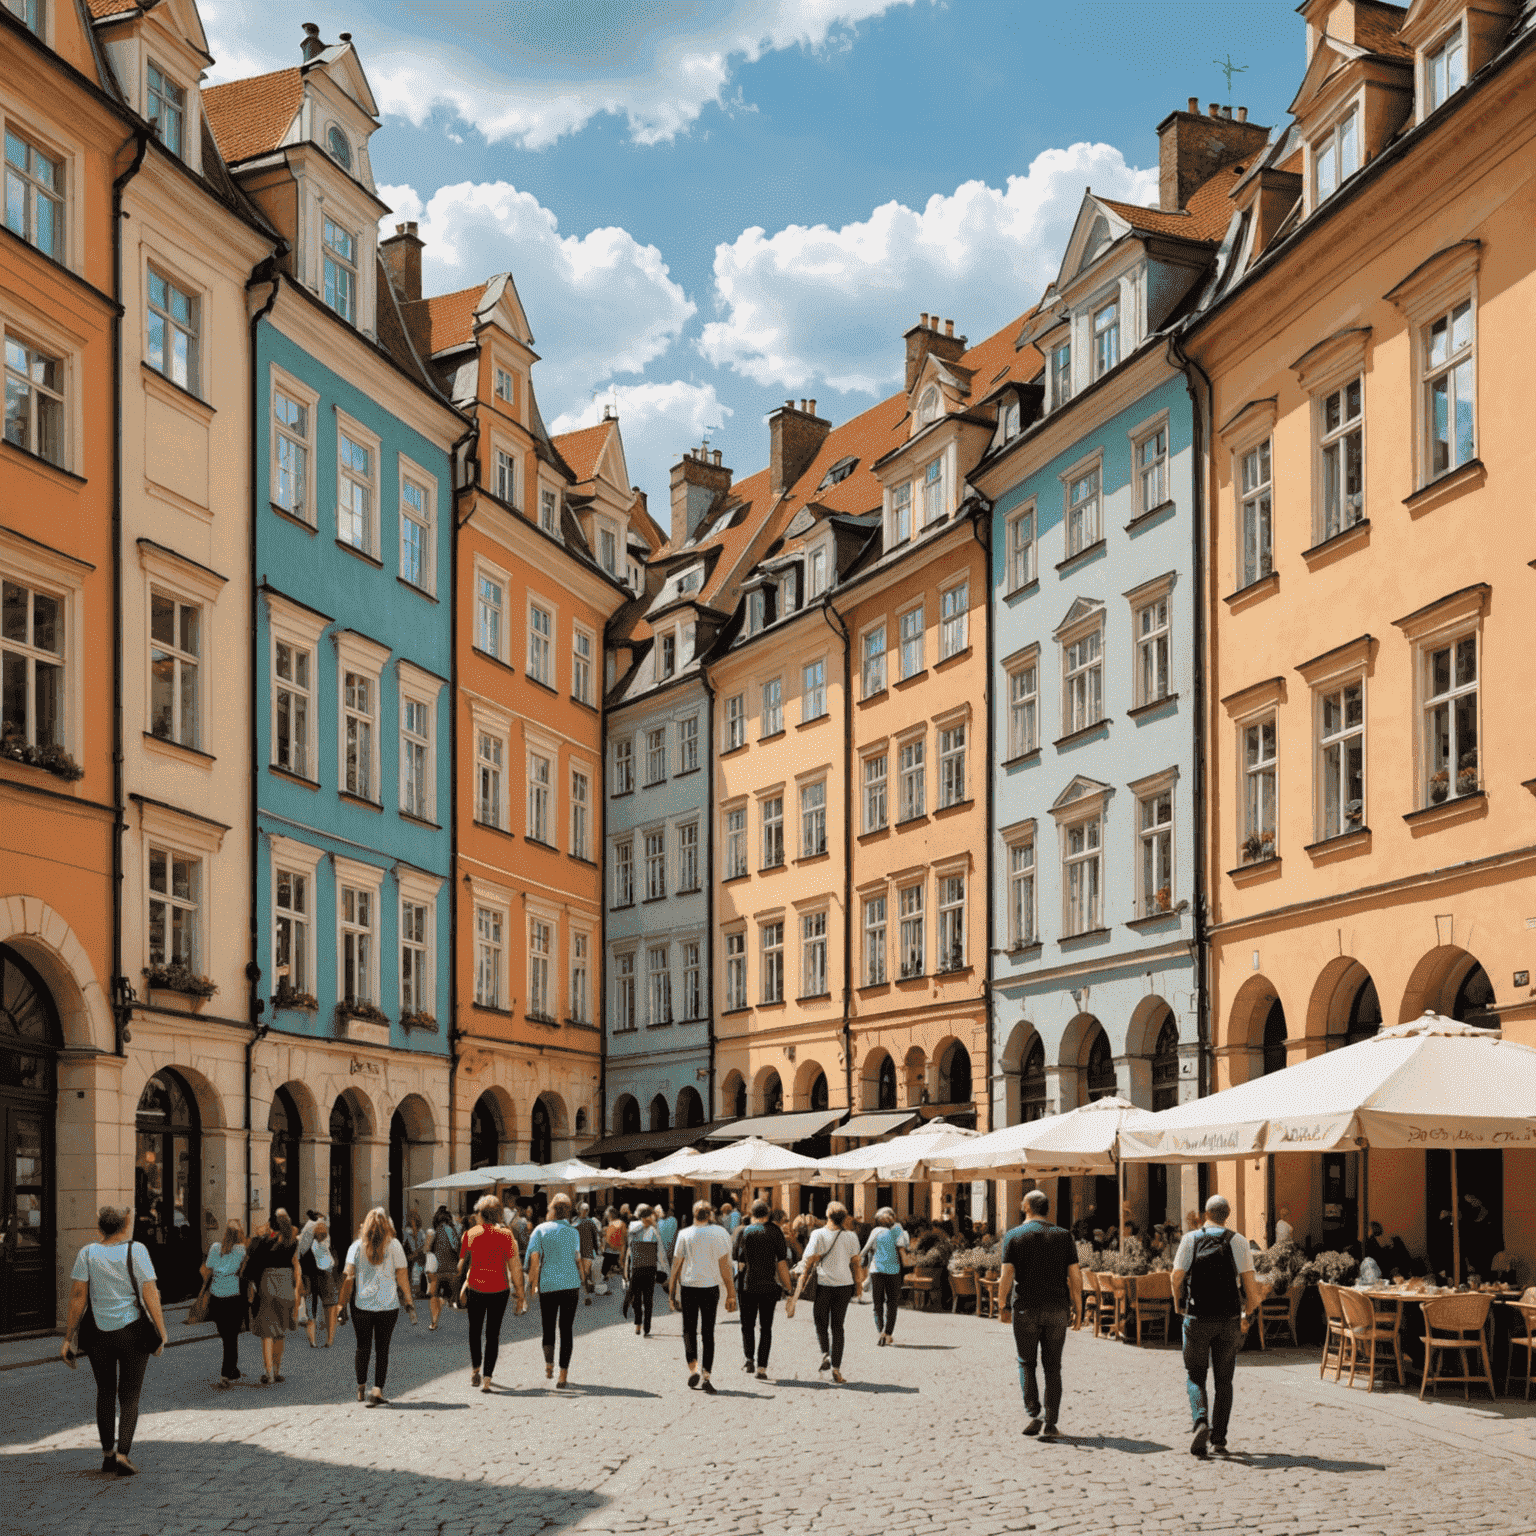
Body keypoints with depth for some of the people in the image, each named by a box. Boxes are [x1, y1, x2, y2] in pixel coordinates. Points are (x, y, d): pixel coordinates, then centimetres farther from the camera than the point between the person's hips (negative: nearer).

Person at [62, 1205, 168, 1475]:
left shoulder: (88, 1253, 0)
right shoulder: (136, 1251, -7)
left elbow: (77, 1296, -4)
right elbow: (150, 1294, -10)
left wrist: (69, 1337, 1)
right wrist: (162, 1331, -3)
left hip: (99, 1332, 3)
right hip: (132, 1331, -3)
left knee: (105, 1392, 18)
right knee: (129, 1397, 5)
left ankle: (107, 1454, 21)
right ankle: (122, 1454, -10)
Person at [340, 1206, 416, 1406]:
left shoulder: (357, 1246, 0)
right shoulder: (394, 1245, -2)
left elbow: (348, 1277, -4)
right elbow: (402, 1276, -2)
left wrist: (343, 1304, 1)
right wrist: (409, 1302, 4)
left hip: (362, 1305, 1)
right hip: (388, 1305, -1)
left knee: (363, 1347, 15)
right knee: (382, 1349, 5)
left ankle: (361, 1389, 23)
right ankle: (378, 1390, -6)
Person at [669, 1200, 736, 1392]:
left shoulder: (684, 1235, -1)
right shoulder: (719, 1233, -1)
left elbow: (676, 1265, 1)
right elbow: (725, 1264, -2)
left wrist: (672, 1292, 9)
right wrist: (731, 1293, 2)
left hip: (688, 1286, 0)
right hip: (710, 1286, 0)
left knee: (689, 1330, 10)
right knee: (708, 1332, 7)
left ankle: (693, 1367, -9)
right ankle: (706, 1376, 1)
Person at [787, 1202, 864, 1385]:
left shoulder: (819, 1235, -8)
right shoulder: (851, 1237, 1)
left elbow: (809, 1263, -9)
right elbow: (856, 1264, 6)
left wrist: (800, 1287, -2)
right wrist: (858, 1285, 18)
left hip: (823, 1284, -2)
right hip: (844, 1284, 2)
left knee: (821, 1322, 15)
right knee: (837, 1325, 9)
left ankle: (825, 1354, -8)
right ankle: (836, 1368, 3)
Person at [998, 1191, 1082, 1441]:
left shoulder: (1013, 1236, -3)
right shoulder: (1063, 1236, 3)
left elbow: (1007, 1276, -8)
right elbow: (1075, 1276, -1)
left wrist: (1002, 1295, 11)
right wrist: (1077, 1310, 6)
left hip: (1026, 1309, -2)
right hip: (1057, 1309, 2)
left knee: (1026, 1363, 12)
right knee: (1053, 1367, 7)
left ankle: (1034, 1415, 0)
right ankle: (1050, 1424, 4)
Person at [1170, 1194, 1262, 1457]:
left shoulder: (1190, 1239, -3)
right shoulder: (1238, 1242, -2)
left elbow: (1177, 1275, -4)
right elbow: (1249, 1280, -5)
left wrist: (1178, 1304, 13)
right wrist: (1253, 1307, 13)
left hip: (1197, 1318, -1)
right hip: (1229, 1318, 1)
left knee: (1195, 1376, 9)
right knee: (1224, 1380, 10)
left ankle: (1200, 1422, -16)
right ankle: (1218, 1439, 8)